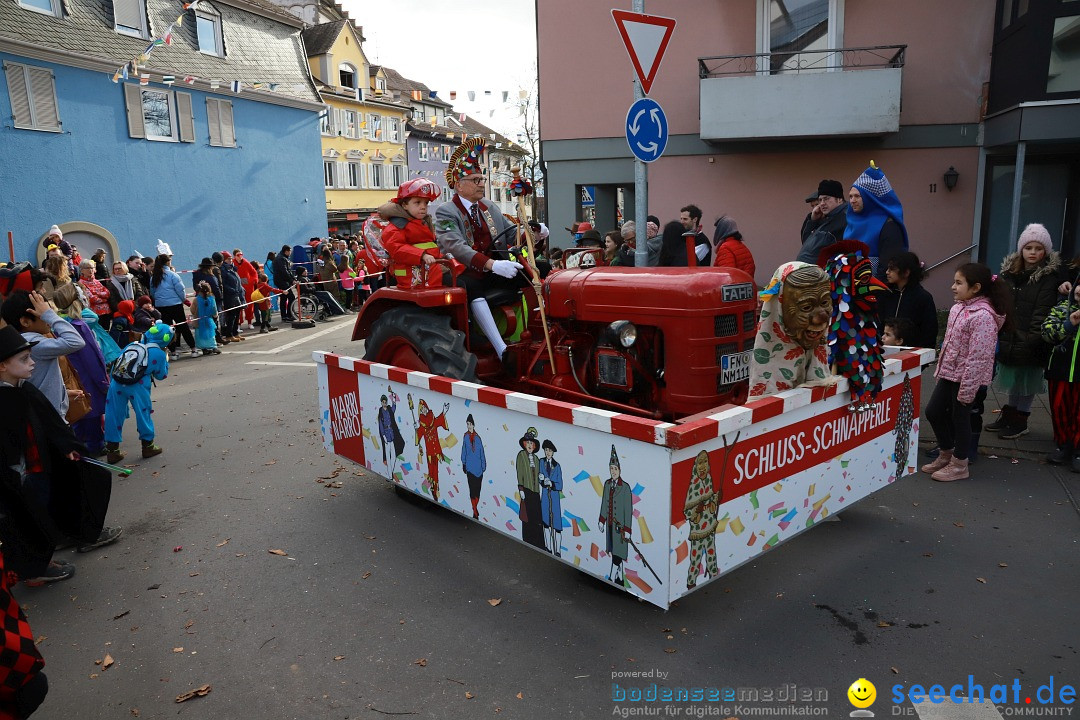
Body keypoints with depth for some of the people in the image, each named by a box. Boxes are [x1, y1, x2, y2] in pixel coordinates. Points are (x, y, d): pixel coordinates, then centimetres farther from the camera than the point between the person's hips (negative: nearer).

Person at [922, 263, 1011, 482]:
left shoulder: (982, 316, -23)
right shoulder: (958, 308, 5)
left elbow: (978, 357, -23)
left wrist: (967, 389, -21)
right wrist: (941, 369, 17)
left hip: (967, 378, -9)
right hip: (949, 374, 9)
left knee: (959, 417, 5)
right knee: (933, 411, 14)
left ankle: (959, 464, 22)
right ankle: (946, 454, 33)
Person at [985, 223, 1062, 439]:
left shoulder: (1049, 277, -8)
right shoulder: (1009, 272, 8)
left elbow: (1043, 312, -15)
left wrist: (1031, 339, -22)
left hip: (1031, 343, -5)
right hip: (1009, 338, 5)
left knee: (1027, 381, 6)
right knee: (1013, 379, 17)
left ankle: (1020, 422, 17)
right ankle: (1008, 416, 29)